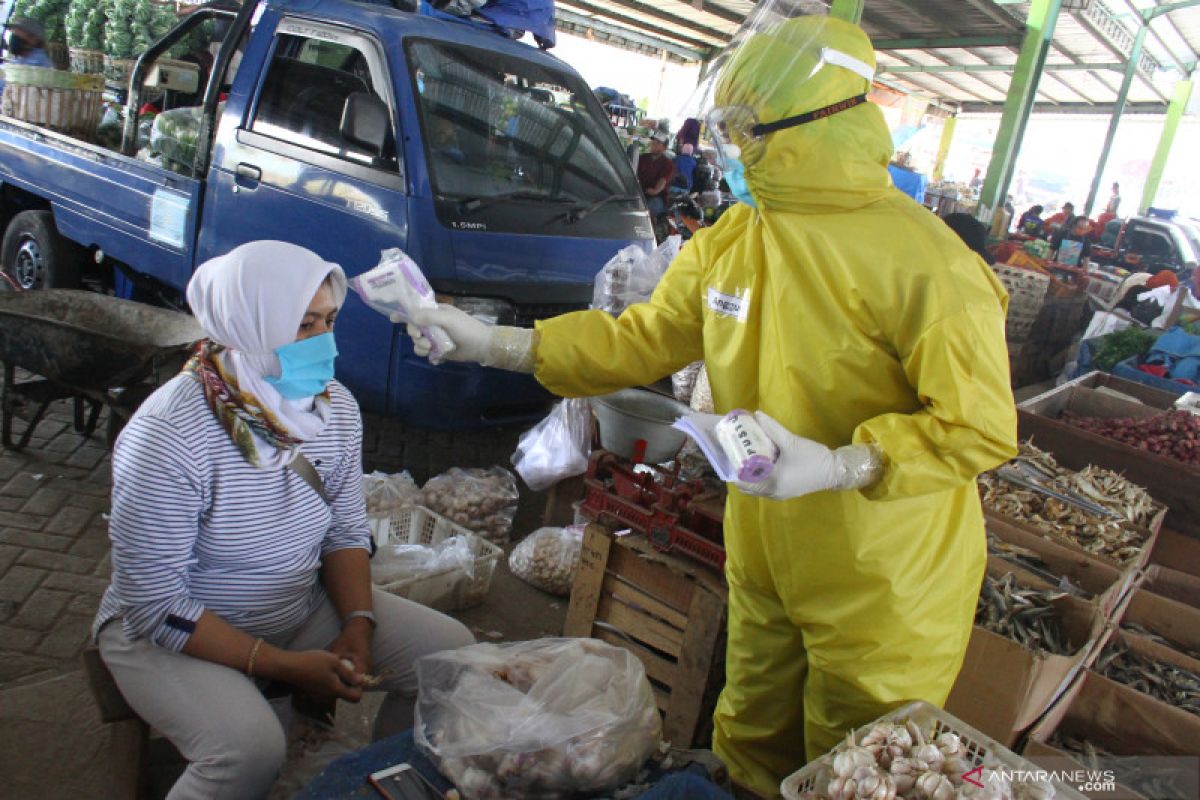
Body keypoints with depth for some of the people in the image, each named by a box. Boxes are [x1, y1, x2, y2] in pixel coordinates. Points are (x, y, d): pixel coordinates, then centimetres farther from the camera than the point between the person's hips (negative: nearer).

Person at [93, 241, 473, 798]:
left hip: (303, 605, 6)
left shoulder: (335, 405, -9)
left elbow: (346, 531, 2)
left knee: (452, 649, -6)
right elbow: (154, 604, -22)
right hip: (171, 631, -5)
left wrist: (358, 624, -14)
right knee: (251, 750, -33)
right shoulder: (167, 438, -26)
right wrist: (280, 665, -24)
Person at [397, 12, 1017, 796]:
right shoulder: (730, 241, -2)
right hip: (766, 561, 6)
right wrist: (492, 343, -4)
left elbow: (982, 428, -22)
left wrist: (835, 466, -34)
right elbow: (639, 340, 2)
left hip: (882, 586, -6)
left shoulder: (921, 262, -24)